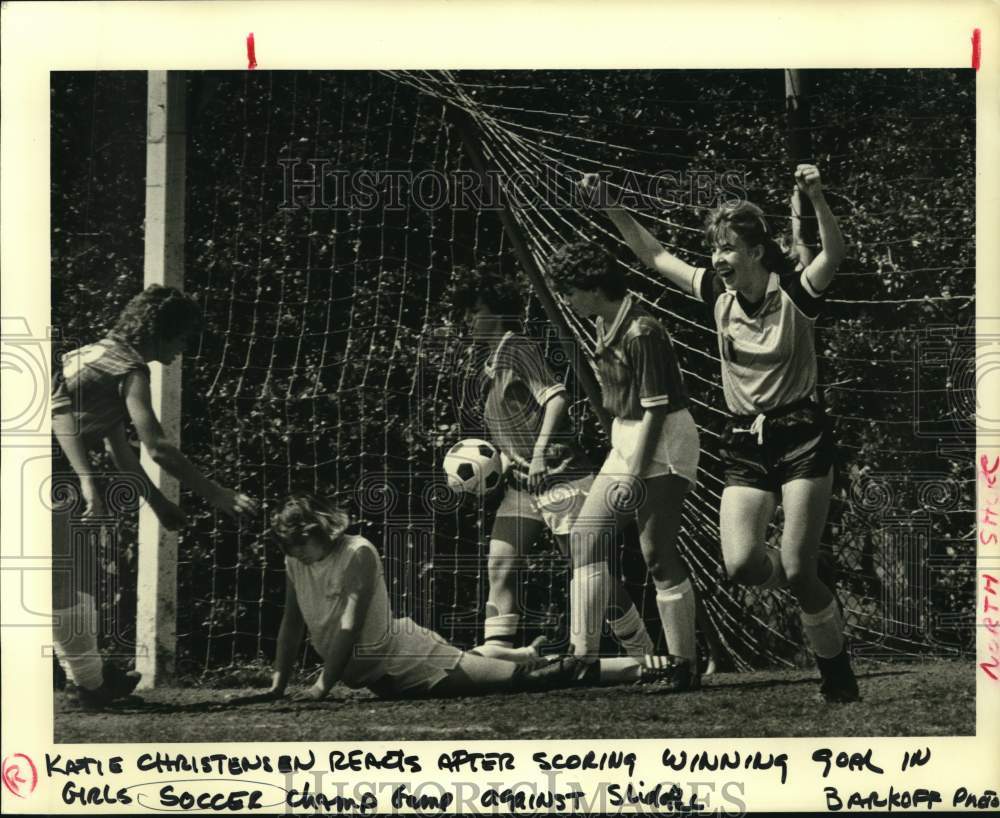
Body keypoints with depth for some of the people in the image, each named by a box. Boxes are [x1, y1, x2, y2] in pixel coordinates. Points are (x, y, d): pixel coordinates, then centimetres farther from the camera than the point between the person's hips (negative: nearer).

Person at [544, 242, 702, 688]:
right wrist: (624, 463, 14)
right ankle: (585, 652, 11)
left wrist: (635, 473, -21)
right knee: (586, 534, 8)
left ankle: (684, 663, 0)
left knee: (657, 551, -8)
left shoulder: (641, 333, -21)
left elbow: (655, 409, -21)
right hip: (626, 436, 10)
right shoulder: (605, 324, 7)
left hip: (662, 441, -10)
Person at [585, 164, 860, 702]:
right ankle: (818, 600, 17)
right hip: (745, 441, 4)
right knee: (741, 566, -15)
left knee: (797, 572, -11)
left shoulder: (793, 293, -10)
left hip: (801, 434, -4)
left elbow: (833, 256, -29)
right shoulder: (718, 294, 4)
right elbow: (654, 256, 12)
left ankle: (839, 678, 9)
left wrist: (816, 198, -45)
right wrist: (610, 209, 3)